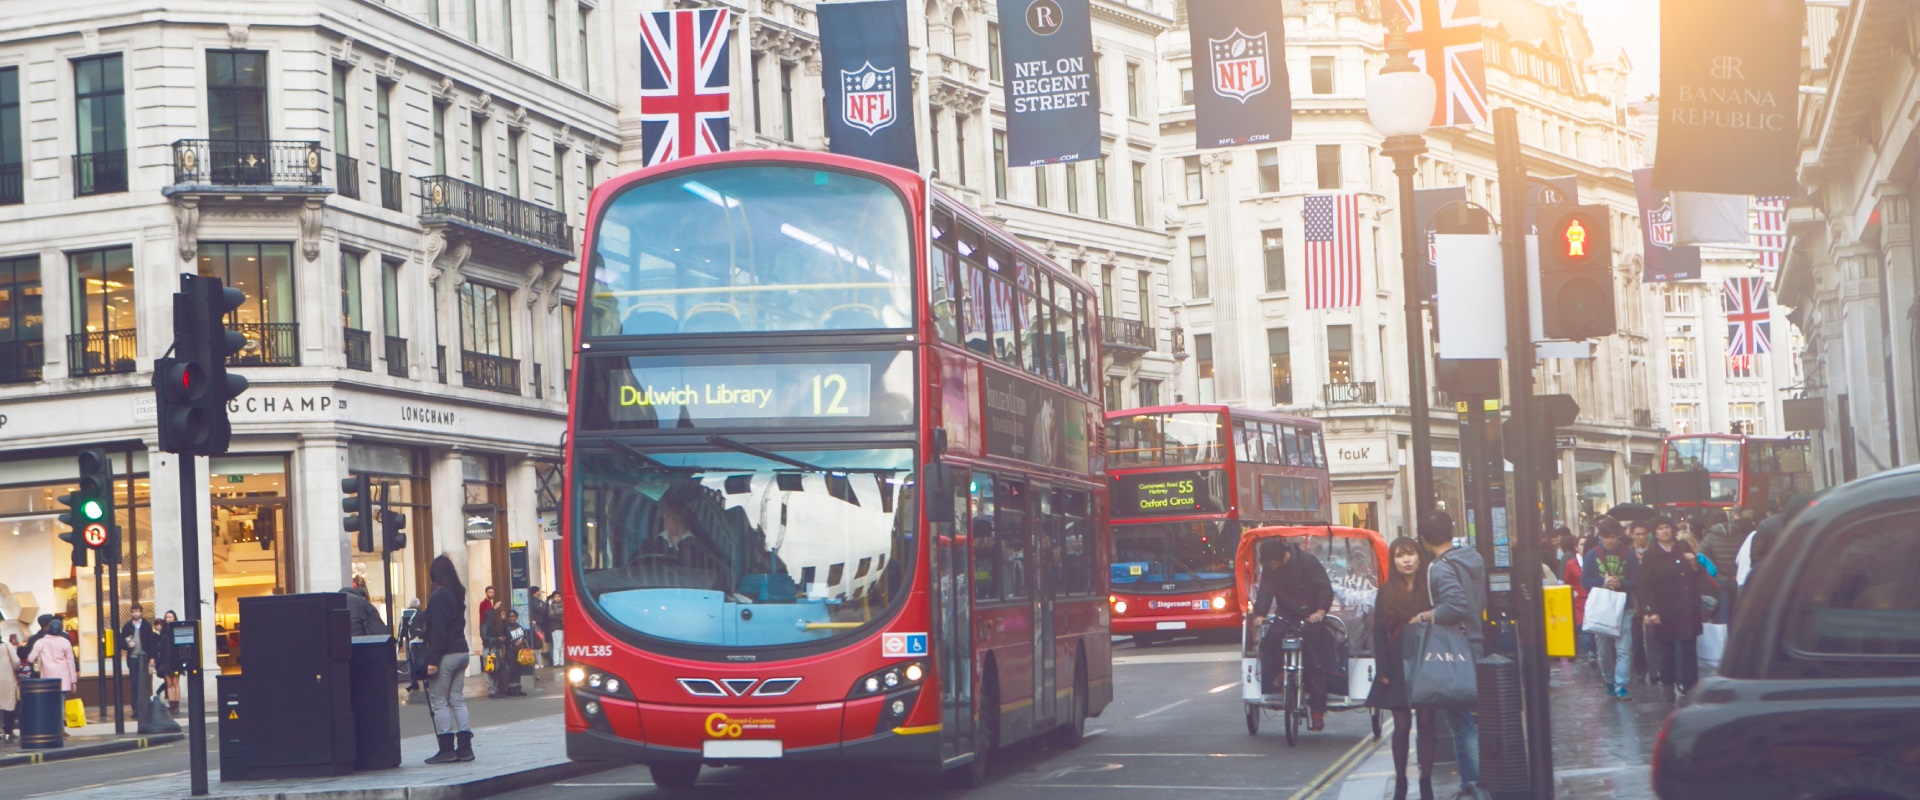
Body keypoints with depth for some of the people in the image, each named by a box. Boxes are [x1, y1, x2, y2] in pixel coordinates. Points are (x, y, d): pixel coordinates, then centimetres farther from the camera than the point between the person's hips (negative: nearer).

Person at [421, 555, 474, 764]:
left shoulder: (439, 595, -13)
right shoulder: (458, 593, 12)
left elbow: (437, 629, -18)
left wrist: (433, 660, -18)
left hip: (446, 654, -8)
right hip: (461, 651, 8)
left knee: (438, 701, -3)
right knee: (457, 699, 10)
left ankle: (447, 748, -5)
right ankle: (464, 747, 7)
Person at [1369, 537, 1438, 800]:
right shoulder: (1386, 593, 4)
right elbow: (1379, 632, 3)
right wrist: (1383, 669, -3)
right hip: (1398, 665, 1)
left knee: (1426, 723, -1)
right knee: (1402, 725, 2)